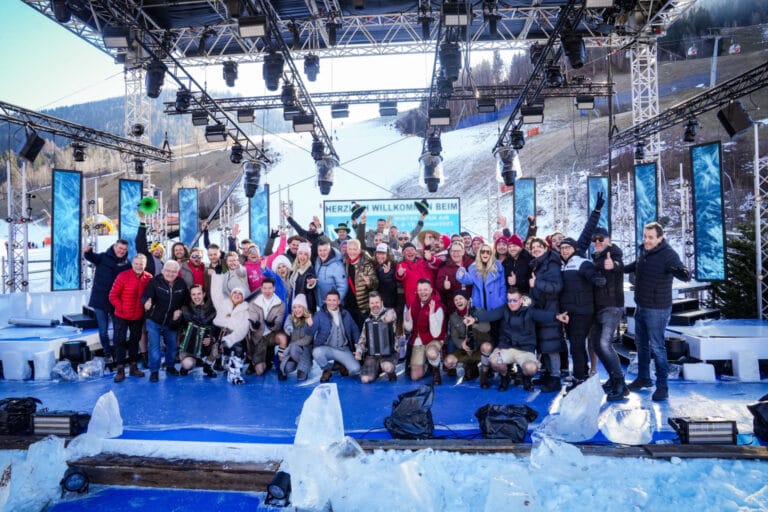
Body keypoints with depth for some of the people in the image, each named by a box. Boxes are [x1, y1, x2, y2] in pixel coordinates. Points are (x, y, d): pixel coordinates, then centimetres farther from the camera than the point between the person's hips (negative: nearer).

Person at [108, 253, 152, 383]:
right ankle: (120, 369, 12)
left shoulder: (149, 278, -6)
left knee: (135, 341, 15)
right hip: (122, 316, -3)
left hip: (138, 316, 3)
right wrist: (121, 308, -14)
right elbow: (113, 295, -11)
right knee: (120, 341, 2)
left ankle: (133, 367, 27)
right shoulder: (123, 276, -14)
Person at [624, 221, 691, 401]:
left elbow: (686, 276, -34)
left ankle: (662, 386, 6)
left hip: (657, 310, -8)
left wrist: (681, 272, -56)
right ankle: (643, 378, 35)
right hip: (641, 306, 8)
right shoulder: (644, 251, 3)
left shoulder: (668, 254, -21)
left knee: (657, 347, -5)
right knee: (641, 344, 19)